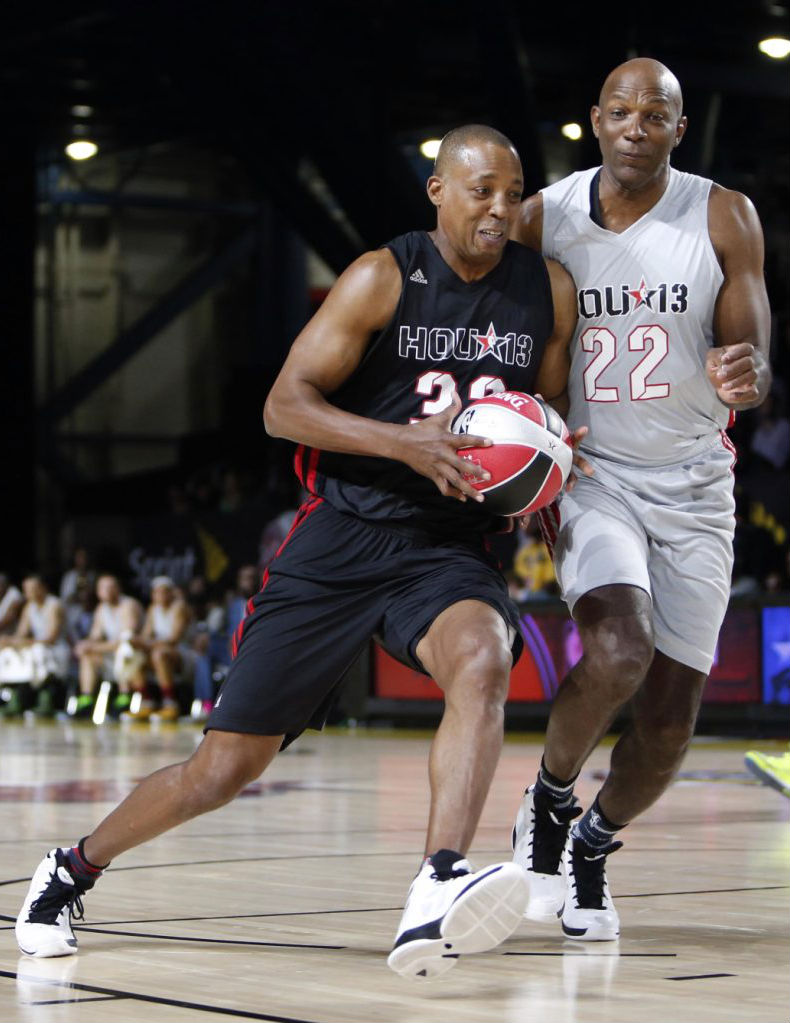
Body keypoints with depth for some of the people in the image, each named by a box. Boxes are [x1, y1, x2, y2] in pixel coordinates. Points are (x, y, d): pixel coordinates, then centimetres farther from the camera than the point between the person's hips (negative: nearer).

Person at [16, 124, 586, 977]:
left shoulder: (549, 291, 5)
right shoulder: (384, 278, -8)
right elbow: (284, 406, -11)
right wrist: (404, 441, -24)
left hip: (448, 548, 3)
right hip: (341, 540, -3)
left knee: (483, 662, -34)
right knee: (224, 768, 1)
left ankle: (435, 901, -45)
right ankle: (71, 871, 26)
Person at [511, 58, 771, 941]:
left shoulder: (725, 219, -6)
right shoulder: (541, 220, -5)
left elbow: (754, 363, -8)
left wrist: (745, 379, -32)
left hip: (692, 485, 2)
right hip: (587, 471, -1)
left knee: (672, 717, 1)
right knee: (618, 652, -27)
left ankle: (594, 845, 29)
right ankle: (548, 801, 1)